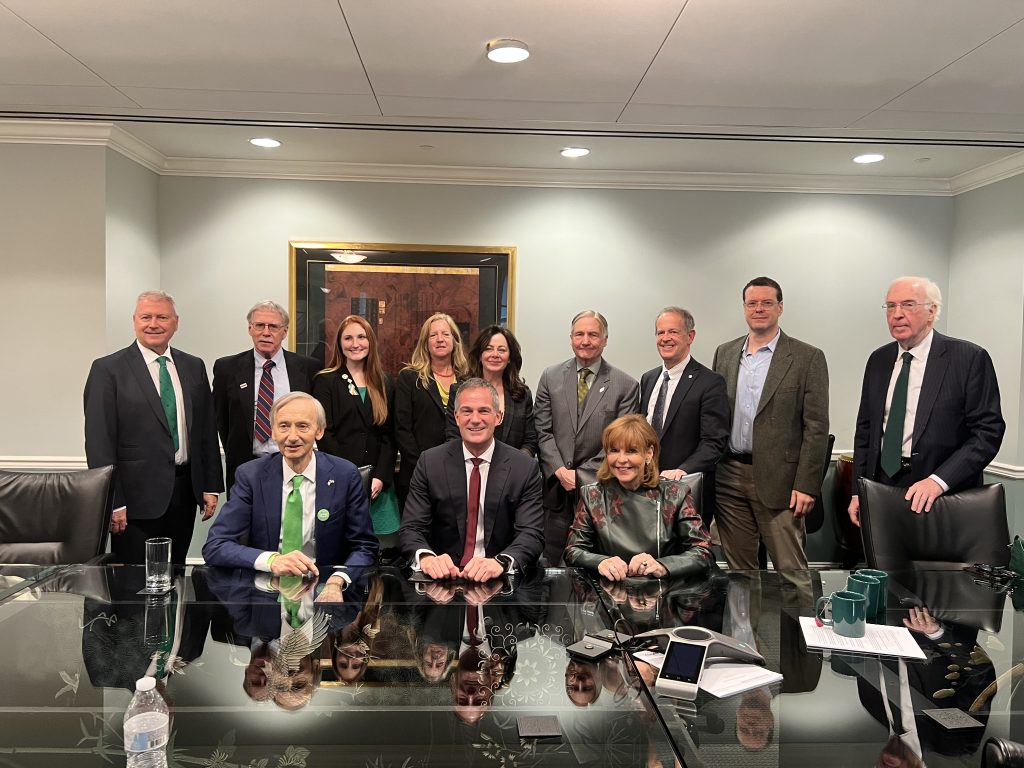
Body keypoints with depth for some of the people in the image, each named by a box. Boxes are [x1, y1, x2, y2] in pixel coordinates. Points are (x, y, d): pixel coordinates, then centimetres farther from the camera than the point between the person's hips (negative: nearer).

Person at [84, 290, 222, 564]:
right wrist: (113, 502, -11)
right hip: (136, 497, -4)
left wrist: (211, 487, 8)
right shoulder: (108, 369, -4)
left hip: (184, 492, 4)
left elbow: (207, 431, 12)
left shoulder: (194, 367, 10)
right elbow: (99, 441, -7)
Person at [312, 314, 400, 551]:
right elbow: (325, 433, -4)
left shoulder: (384, 384, 14)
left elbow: (388, 435, 8)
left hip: (378, 484, 3)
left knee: (385, 545, 0)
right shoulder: (325, 381, 4)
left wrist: (381, 477, -5)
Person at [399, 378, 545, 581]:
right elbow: (411, 528, -2)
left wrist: (501, 562, -29)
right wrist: (426, 557, -25)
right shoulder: (430, 463, 2)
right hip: (442, 577, 1)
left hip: (502, 579, 0)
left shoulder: (524, 468, 0)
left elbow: (532, 534, -7)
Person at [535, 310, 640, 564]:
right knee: (553, 566, 6)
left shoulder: (626, 386, 0)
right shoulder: (550, 377, 7)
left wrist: (582, 475, -10)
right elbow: (542, 431, 4)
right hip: (557, 490, 2)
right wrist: (560, 471, -9)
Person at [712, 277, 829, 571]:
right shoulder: (724, 353, 10)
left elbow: (816, 427, -6)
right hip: (728, 478, 4)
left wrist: (806, 486, -11)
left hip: (777, 480, -4)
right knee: (738, 568, 13)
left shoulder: (808, 358, -3)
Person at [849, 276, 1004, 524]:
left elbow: (989, 431, -11)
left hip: (944, 497, -4)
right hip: (881, 491, 4)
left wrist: (939, 481, -22)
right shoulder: (878, 360, 8)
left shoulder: (970, 359, -8)